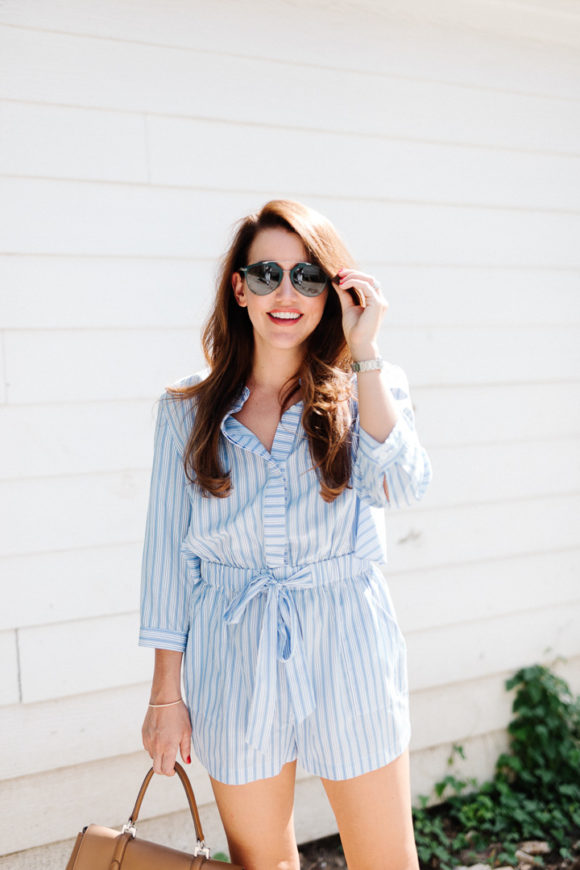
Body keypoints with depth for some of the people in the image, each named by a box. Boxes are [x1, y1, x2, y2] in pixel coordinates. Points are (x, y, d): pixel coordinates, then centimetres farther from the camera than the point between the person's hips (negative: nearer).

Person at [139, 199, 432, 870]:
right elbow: (166, 546, 3)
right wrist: (166, 693, 3)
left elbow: (400, 487, -21)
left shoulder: (372, 390, -1)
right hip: (232, 656, 1)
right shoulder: (189, 407, 1)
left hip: (346, 645, -1)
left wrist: (365, 354, -18)